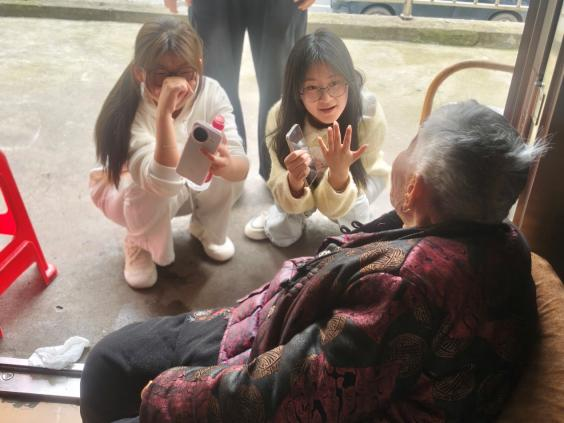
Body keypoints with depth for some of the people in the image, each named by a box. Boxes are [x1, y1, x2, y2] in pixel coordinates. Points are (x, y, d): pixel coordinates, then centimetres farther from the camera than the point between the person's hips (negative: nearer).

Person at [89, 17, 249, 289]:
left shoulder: (211, 93, -26)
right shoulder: (129, 111, -35)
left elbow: (241, 164, -33)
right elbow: (164, 183, -48)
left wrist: (226, 166, -58)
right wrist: (164, 112, -56)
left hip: (190, 182, 3)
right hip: (133, 190, -3)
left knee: (230, 169, -27)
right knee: (156, 195, -38)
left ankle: (207, 228, 6)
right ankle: (140, 246, -1)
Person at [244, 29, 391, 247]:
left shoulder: (370, 114, -35)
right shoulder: (281, 116, -30)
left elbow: (338, 204, -31)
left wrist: (339, 173, -52)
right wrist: (295, 180, -47)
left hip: (360, 174, -1)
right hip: (307, 175, 2)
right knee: (281, 234, -14)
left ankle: (359, 215, 5)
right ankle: (280, 211, 18)